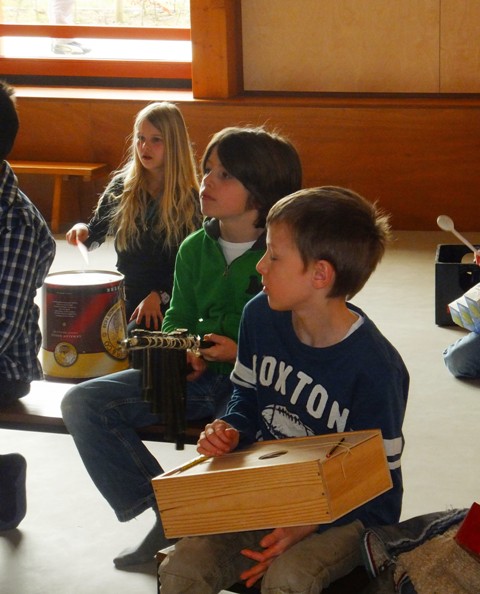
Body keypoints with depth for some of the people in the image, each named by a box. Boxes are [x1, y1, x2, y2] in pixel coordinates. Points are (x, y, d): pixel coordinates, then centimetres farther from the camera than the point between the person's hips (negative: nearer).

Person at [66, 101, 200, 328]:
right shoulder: (122, 186, 4)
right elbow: (94, 237, 11)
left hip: (166, 303, -3)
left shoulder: (190, 199, -3)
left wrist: (158, 296, -18)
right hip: (123, 298, 3)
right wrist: (83, 232, -13)